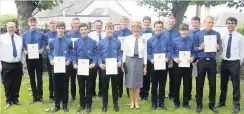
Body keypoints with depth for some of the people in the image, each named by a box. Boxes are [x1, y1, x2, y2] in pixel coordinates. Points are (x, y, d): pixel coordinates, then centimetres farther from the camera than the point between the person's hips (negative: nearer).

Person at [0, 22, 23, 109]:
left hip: (17, 64, 3)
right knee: (7, 84, 5)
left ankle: (15, 99, 25)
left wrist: (22, 62, 7)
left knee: (17, 84, 9)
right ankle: (9, 101, 20)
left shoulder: (19, 38, 11)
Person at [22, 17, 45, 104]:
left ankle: (40, 96, 17)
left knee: (39, 77, 5)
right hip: (29, 57, 2)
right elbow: (23, 45, 7)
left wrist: (42, 50, -19)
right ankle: (34, 96, 21)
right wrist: (24, 51, -13)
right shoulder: (25, 34, 6)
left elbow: (44, 44, 1)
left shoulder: (41, 34, 0)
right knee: (32, 77, 10)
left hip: (38, 57, -2)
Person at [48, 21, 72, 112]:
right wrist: (51, 60, -10)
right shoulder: (52, 41, 2)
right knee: (57, 86, 10)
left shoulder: (68, 41, -4)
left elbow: (71, 53, 0)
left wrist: (69, 60, -17)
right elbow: (50, 53, 8)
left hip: (65, 66, -1)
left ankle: (65, 105, 22)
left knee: (65, 86, 8)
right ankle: (57, 105, 24)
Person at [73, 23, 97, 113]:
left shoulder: (93, 42, -3)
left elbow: (96, 55, -4)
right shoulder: (76, 42, 3)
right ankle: (82, 104, 26)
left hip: (90, 67, -2)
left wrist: (94, 63, -18)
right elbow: (75, 55, 4)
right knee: (81, 87, 12)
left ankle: (88, 105, 22)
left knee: (89, 87, 9)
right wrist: (74, 63, -11)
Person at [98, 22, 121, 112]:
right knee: (105, 86, 9)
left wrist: (119, 61, -14)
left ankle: (115, 104, 26)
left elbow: (119, 54, 3)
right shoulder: (101, 42, -1)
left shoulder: (117, 42, 1)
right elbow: (99, 55, 0)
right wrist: (100, 63, -16)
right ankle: (105, 105, 23)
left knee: (114, 85, 12)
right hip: (105, 66, 0)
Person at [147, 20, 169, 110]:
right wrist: (151, 59, -17)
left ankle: (161, 103, 22)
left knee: (162, 85, 9)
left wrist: (167, 58, -18)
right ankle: (154, 103, 19)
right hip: (154, 64, 0)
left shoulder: (166, 39, 2)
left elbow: (169, 51, 1)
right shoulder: (150, 40, 3)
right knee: (154, 85, 7)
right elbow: (148, 53, 1)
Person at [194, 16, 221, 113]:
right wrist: (200, 48, -17)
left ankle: (212, 105, 24)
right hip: (202, 61, -1)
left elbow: (220, 47, 9)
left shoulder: (217, 34, 6)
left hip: (212, 61, 1)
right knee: (200, 84, 7)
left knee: (213, 84, 8)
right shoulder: (198, 34, 2)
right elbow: (194, 48, 2)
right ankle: (199, 105, 21)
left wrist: (218, 48, -14)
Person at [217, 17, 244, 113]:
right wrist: (223, 59, 2)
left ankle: (236, 105, 18)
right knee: (223, 84, 15)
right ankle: (222, 102, 31)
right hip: (224, 62, 4)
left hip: (234, 63, -4)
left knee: (236, 85, 4)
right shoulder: (224, 37, 6)